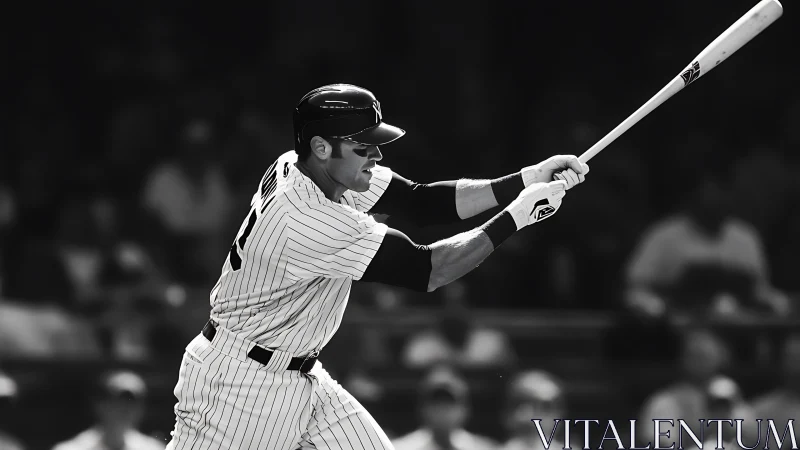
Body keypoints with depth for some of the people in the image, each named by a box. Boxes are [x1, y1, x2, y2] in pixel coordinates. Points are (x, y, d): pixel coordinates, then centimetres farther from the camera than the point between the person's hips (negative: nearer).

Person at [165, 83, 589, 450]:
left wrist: (525, 180, -9)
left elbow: (422, 200, 0)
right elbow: (425, 271, -26)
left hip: (303, 377, 10)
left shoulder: (326, 170, -3)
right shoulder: (308, 219, -29)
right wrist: (515, 217, -20)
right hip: (239, 386, -10)